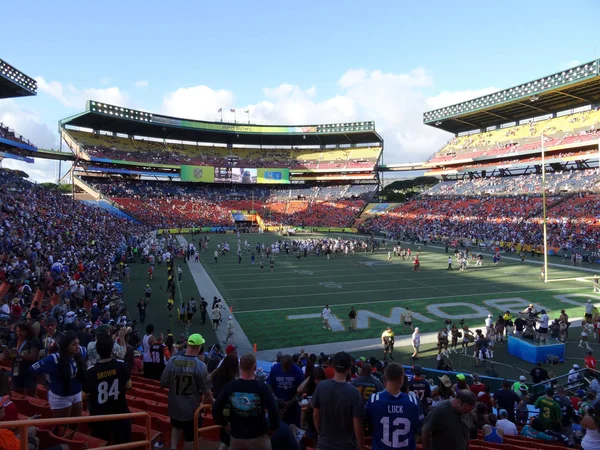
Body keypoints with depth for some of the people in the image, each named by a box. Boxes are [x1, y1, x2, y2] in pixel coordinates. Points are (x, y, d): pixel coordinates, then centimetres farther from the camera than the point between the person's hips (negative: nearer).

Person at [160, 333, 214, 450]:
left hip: (175, 406, 3)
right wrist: (210, 401, 4)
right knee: (189, 437, 17)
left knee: (177, 427, 32)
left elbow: (163, 383, -7)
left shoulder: (173, 361, -15)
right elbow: (206, 391, -17)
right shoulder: (200, 365, -23)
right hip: (192, 408, -3)